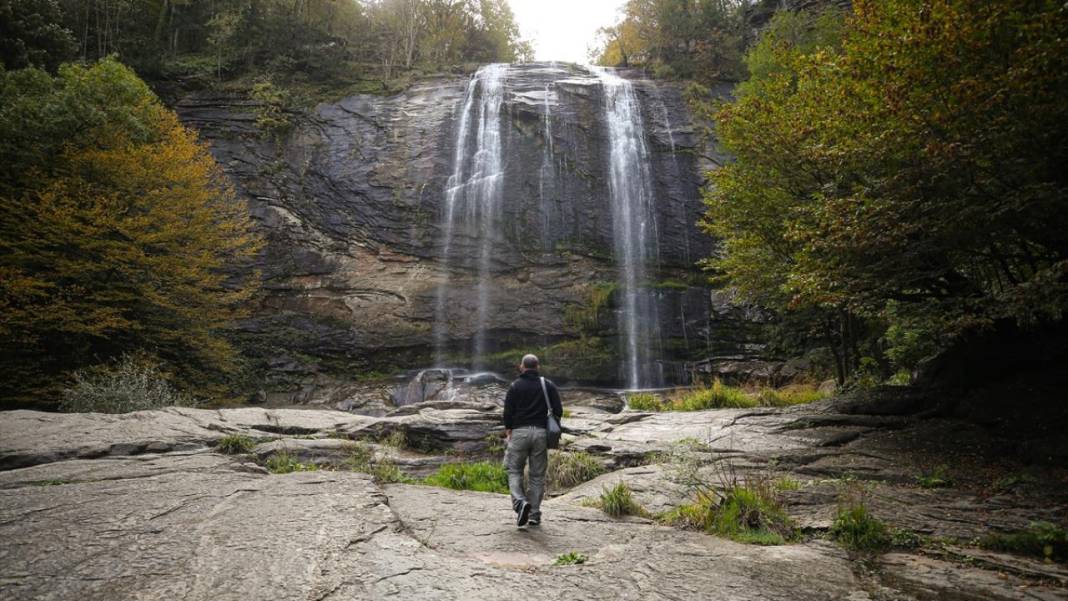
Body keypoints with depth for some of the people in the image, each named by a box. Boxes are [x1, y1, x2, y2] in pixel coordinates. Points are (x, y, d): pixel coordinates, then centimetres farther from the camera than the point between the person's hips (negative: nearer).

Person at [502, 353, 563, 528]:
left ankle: (520, 502, -15)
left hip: (519, 432, -2)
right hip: (540, 433, 2)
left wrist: (508, 429, 14)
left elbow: (508, 412, -3)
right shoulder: (548, 386, 6)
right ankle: (534, 514, 11)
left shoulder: (515, 386, 1)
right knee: (537, 475, 9)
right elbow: (558, 411, 1)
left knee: (514, 471, 9)